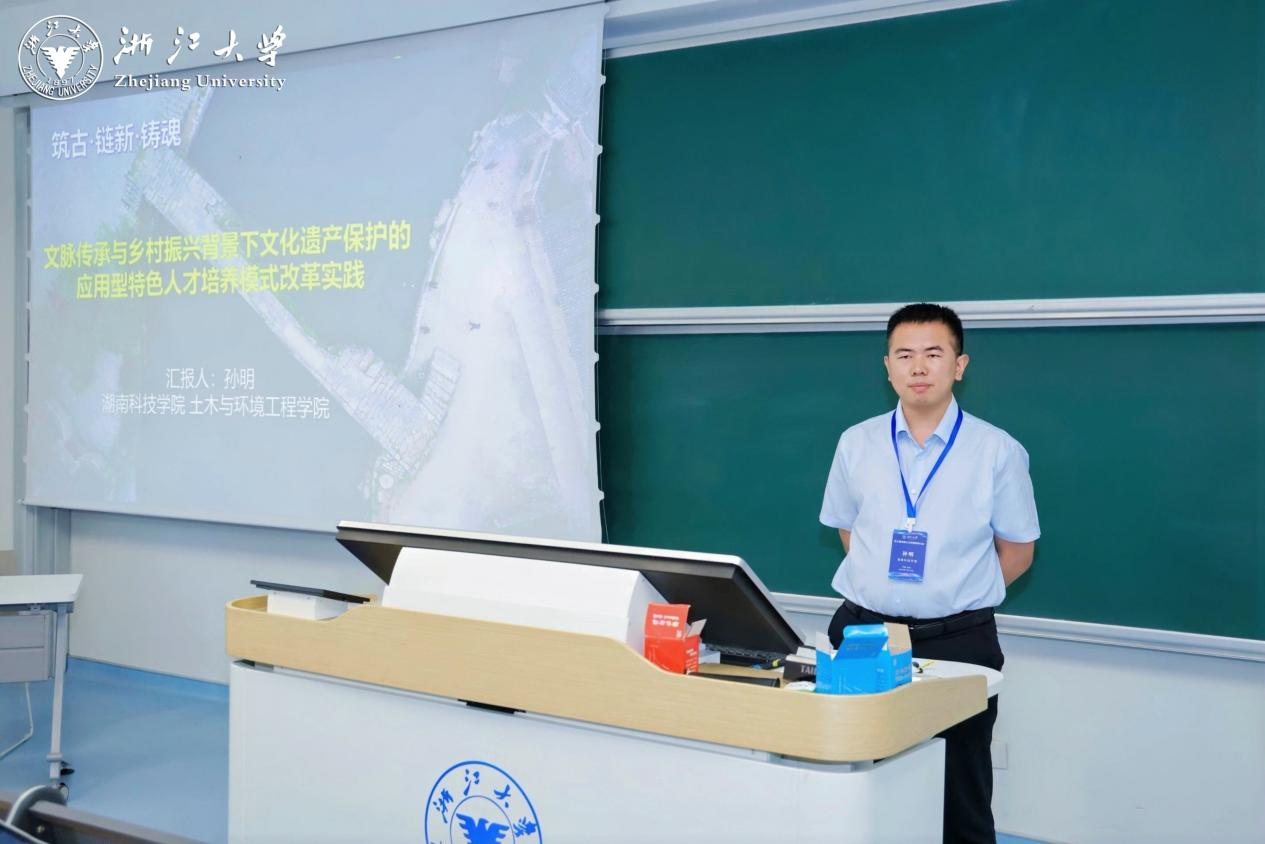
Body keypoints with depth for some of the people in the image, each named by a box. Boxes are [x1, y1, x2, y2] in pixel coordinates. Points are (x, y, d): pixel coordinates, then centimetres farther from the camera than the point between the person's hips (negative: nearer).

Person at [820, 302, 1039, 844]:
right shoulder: (856, 444, 3)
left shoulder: (999, 452, -4)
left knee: (961, 797, 7)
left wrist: (955, 595, -1)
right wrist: (885, 590, 7)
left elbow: (1017, 552, 5)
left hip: (958, 641, -2)